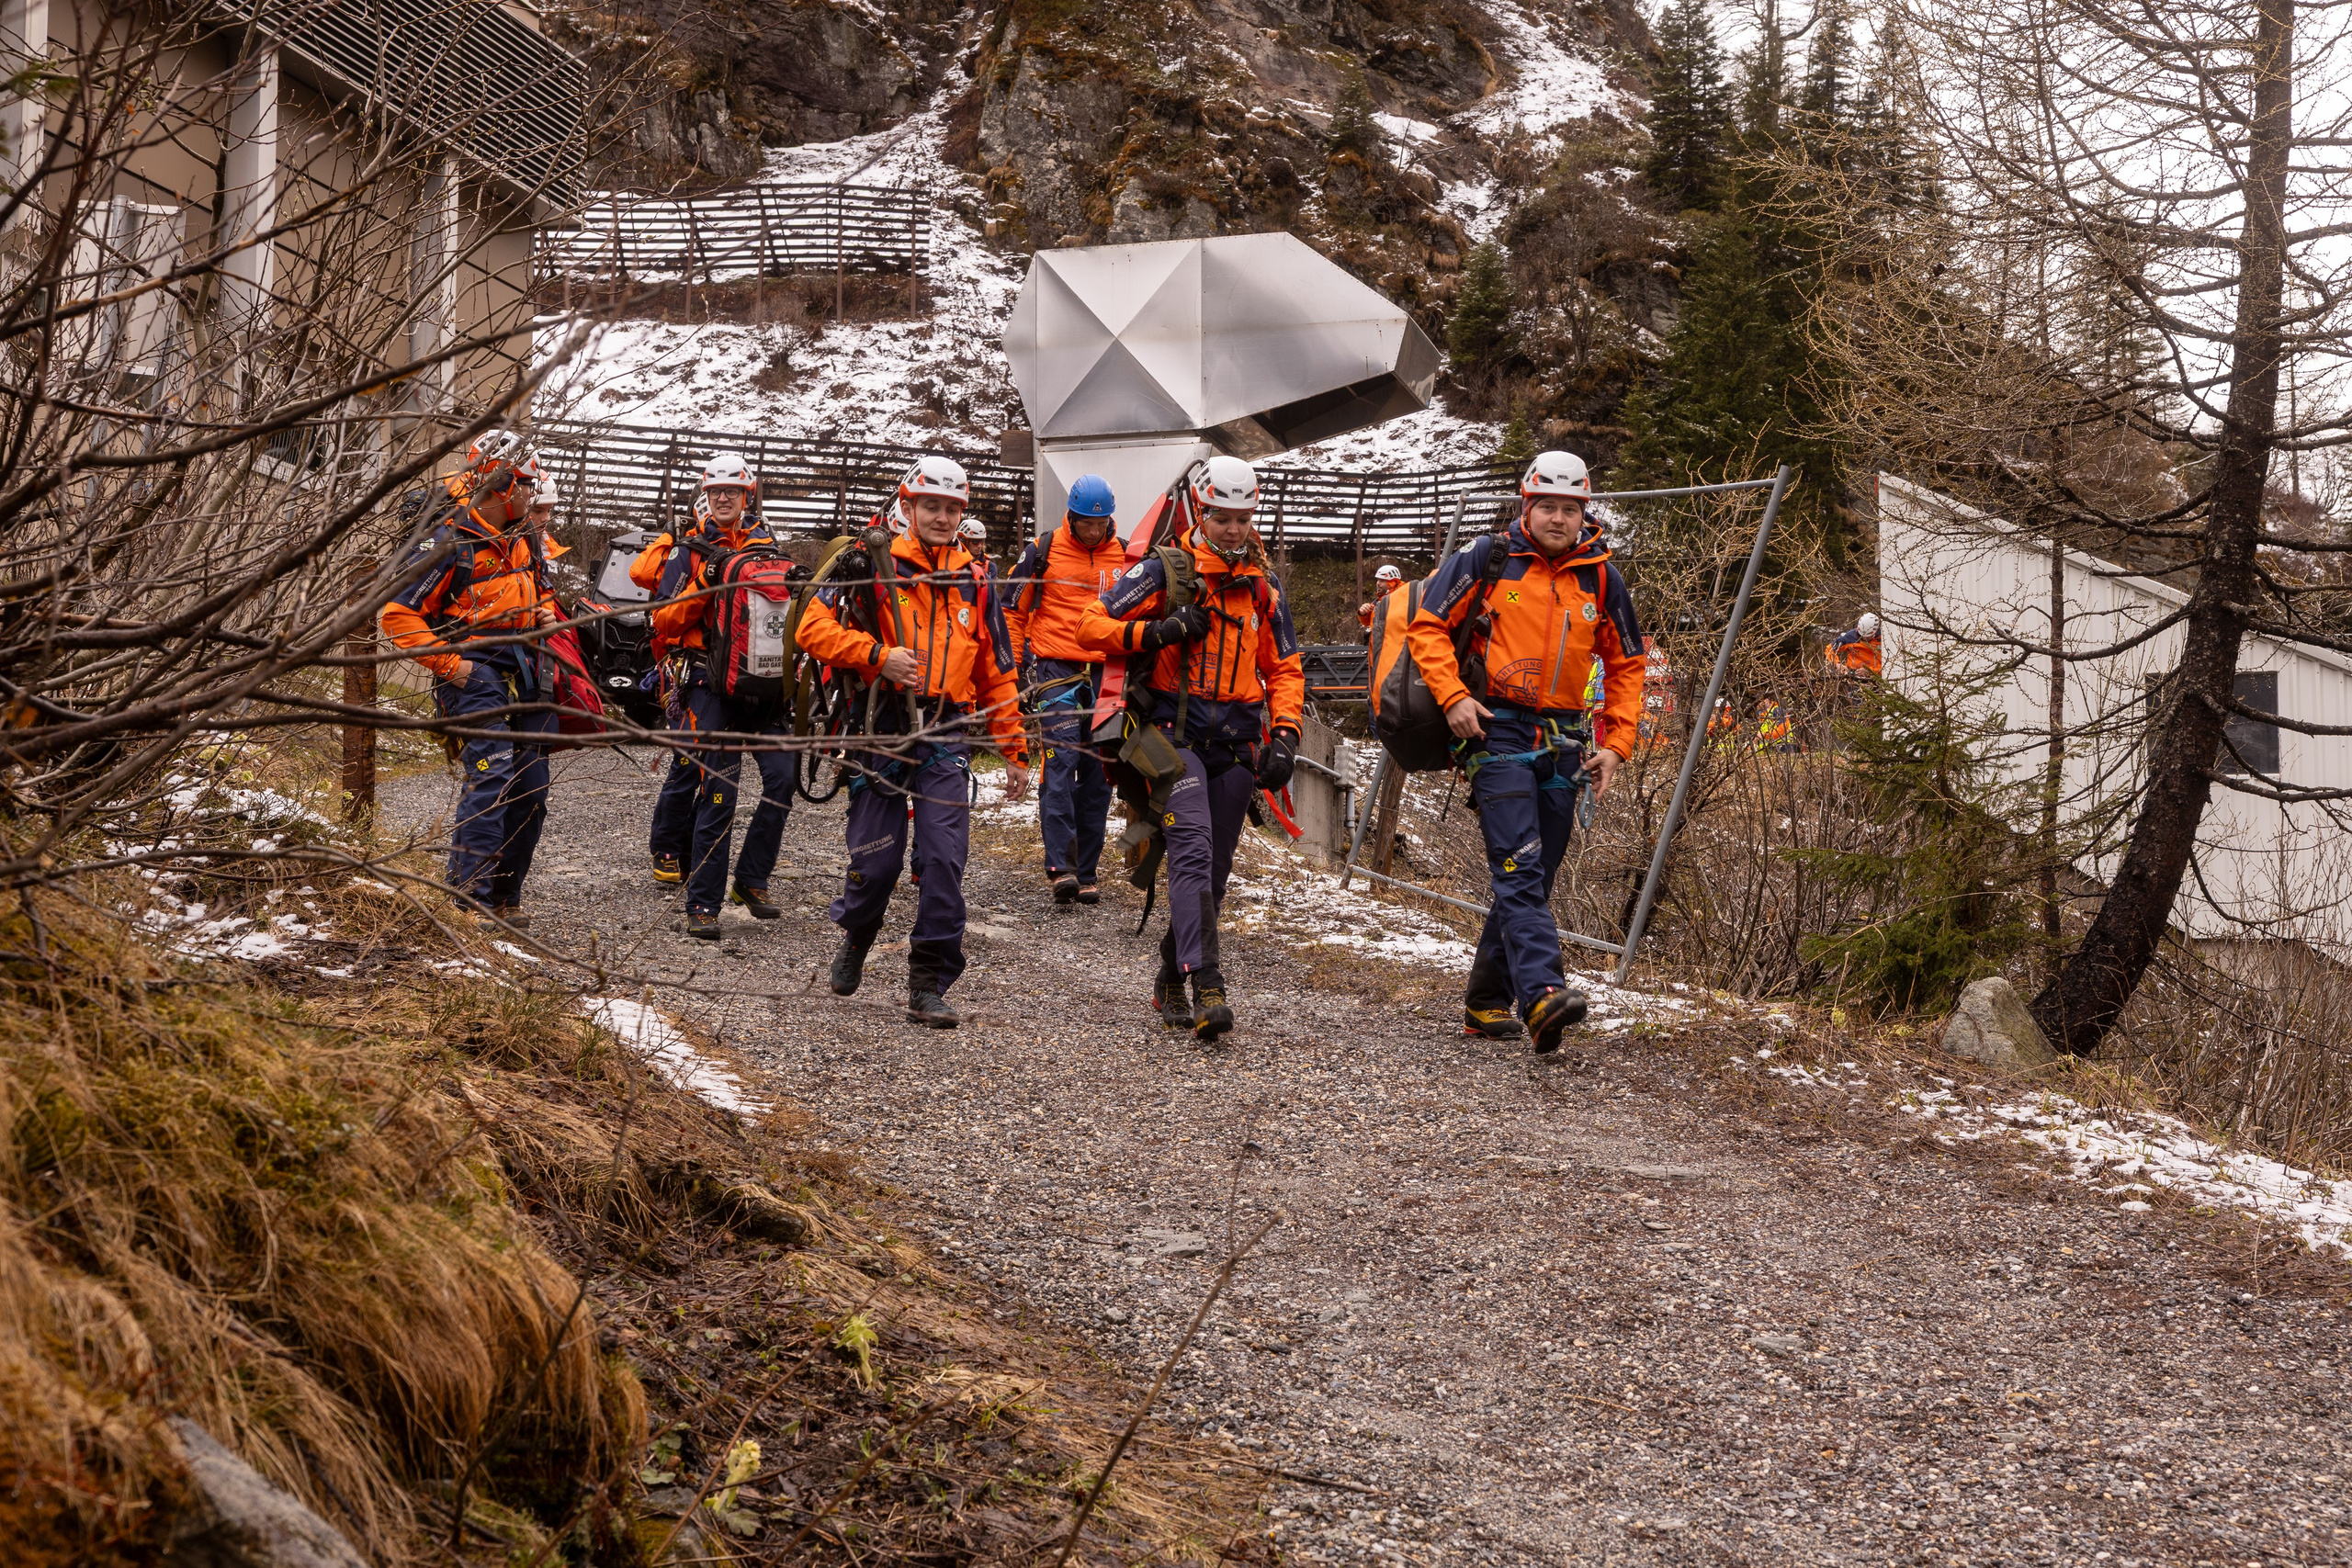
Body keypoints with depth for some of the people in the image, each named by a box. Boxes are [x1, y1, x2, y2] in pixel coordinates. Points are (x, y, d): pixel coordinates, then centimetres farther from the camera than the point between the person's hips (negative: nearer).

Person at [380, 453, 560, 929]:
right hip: (474, 673, -8)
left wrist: (545, 613, 9)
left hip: (525, 672, 8)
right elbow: (396, 614, -13)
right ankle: (469, 896, -19)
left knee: (530, 790, 8)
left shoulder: (524, 539, 12)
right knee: (490, 775, -20)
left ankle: (505, 898, 18)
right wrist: (449, 663, -16)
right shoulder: (450, 544, -12)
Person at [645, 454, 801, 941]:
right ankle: (702, 905, -5)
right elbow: (665, 622, -2)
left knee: (783, 776, -8)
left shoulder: (766, 546, 15)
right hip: (712, 683, -4)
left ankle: (752, 879, 8)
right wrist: (703, 583, -14)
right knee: (718, 794, -8)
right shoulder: (691, 550, 5)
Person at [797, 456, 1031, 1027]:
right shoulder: (874, 566, 2)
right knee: (877, 860, 0)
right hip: (883, 731, -2)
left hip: (946, 737, 2)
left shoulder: (977, 582, 13)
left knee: (945, 858, -11)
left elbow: (997, 674, 18)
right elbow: (814, 627, -7)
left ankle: (930, 986, -3)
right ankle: (856, 939, 33)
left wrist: (1014, 751, 15)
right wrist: (879, 656, -18)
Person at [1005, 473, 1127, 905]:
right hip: (1056, 670, -3)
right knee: (1061, 760, -17)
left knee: (1097, 773, 4)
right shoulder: (1044, 550, 1)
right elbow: (1013, 609, 8)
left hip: (1105, 674, 3)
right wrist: (1015, 661, 4)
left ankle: (1086, 871, 9)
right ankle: (1060, 865, -20)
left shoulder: (1125, 558, 9)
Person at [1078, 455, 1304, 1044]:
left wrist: (1284, 735, 2)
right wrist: (1155, 631, -19)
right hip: (1175, 733, -5)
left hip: (1236, 745, 5)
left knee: (1213, 872, 10)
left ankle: (1171, 983, 26)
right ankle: (1207, 989, -31)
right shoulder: (1164, 571, -2)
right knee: (1193, 851, -22)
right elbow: (1093, 624, -4)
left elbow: (1284, 668, 16)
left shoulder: (1263, 586, 12)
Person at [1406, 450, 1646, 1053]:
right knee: (1520, 868, -19)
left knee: (1533, 880, 8)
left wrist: (1616, 744, 6)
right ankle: (1542, 993, -33)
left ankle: (1485, 1003, 20)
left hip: (1562, 744, 5)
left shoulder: (1601, 579, 7)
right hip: (1498, 732, -5)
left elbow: (1626, 668, 16)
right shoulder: (1488, 559, -2)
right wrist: (1453, 696, -11)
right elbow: (1427, 625, 1)